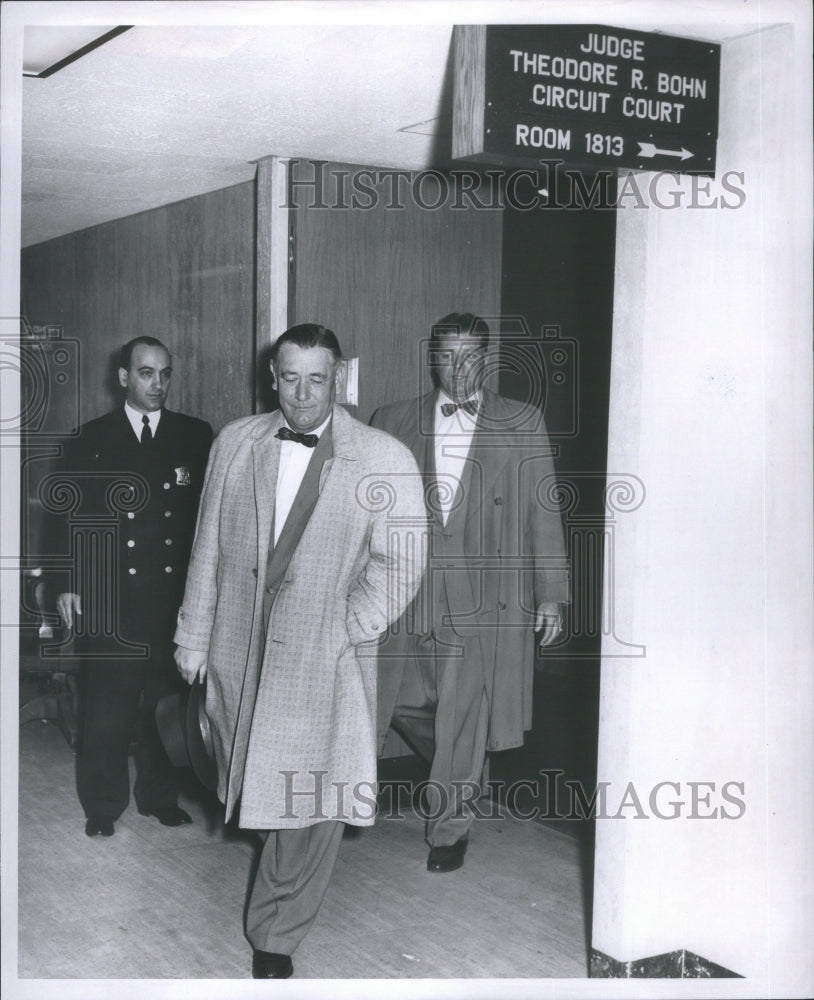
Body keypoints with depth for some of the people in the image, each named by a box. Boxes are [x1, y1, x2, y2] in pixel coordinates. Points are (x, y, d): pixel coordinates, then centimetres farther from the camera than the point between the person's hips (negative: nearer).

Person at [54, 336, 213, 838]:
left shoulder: (196, 436, 7)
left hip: (177, 594, 1)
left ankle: (161, 796, 24)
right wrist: (67, 584, -1)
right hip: (109, 595, -1)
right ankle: (103, 805, 17)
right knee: (107, 706, 2)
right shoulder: (92, 439, 7)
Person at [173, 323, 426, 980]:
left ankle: (276, 936, 17)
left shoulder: (386, 461, -7)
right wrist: (193, 637, 10)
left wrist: (343, 629, -14)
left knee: (310, 801, 0)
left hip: (325, 658, -3)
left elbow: (400, 565, -7)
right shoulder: (235, 444, 5)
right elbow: (208, 549, 9)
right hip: (240, 649, 3)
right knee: (248, 784, 15)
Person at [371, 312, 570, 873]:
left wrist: (550, 594, 0)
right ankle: (464, 779, 35)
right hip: (409, 593, 2)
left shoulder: (522, 424, 4)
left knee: (464, 712, 3)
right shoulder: (394, 424, 8)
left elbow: (543, 512, 4)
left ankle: (450, 826, 22)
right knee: (403, 700, 6)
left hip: (482, 597, -2)